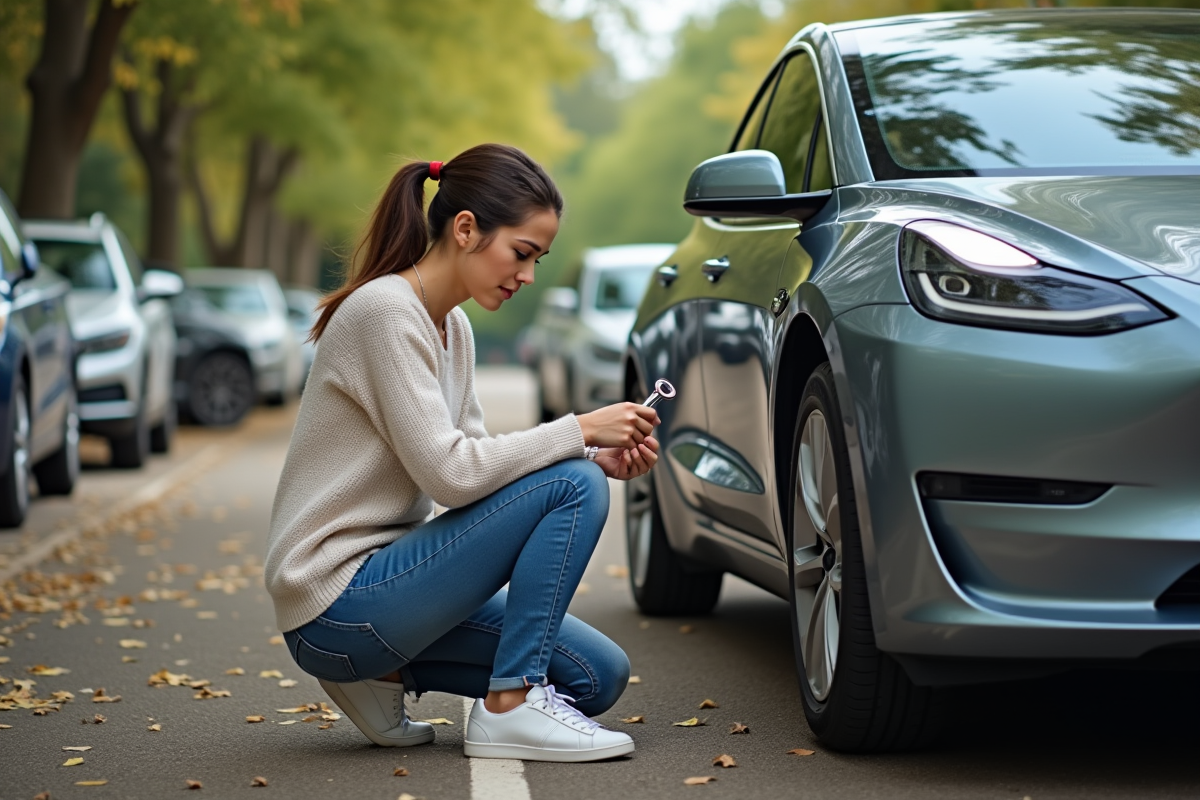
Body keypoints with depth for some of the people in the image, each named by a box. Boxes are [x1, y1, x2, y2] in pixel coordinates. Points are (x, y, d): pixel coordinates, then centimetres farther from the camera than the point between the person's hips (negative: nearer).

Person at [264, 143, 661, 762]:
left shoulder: (451, 326, 11)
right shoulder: (386, 310, -18)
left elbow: (476, 461, 11)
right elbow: (450, 473, -24)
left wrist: (596, 458, -3)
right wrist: (579, 431, -17)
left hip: (376, 581, 10)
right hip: (336, 604, -10)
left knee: (599, 677, 4)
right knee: (572, 487, -17)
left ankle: (385, 671, 10)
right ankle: (510, 706, -12)